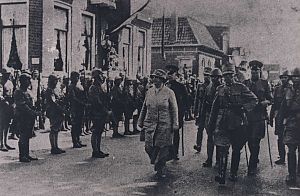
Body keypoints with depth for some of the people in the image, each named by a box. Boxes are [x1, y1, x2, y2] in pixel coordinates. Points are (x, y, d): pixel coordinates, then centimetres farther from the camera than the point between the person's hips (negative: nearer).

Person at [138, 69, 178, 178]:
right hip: (150, 124, 4)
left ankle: (161, 169, 18)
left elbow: (174, 110, -1)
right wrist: (140, 122, 15)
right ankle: (156, 163, 28)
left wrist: (175, 124, -5)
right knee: (149, 147, 0)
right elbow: (144, 108, 16)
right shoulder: (149, 92, 8)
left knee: (163, 148, 1)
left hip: (164, 125, -3)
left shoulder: (169, 93, -3)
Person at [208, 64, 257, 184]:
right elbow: (215, 108, 14)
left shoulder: (241, 88, 2)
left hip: (237, 123, -1)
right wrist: (211, 124, 13)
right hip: (222, 123, 1)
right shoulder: (220, 89, 10)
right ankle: (221, 174, -8)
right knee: (222, 149, -7)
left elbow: (254, 100, 0)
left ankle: (234, 173, 22)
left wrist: (244, 108, -14)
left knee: (236, 149, 9)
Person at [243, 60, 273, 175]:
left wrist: (264, 102, -14)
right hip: (248, 116, 3)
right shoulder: (245, 83, 10)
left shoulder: (265, 84, 5)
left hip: (259, 117, -3)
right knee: (250, 141, 10)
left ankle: (252, 166, 1)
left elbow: (270, 99, 5)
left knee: (255, 141, -6)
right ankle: (255, 160, 33)